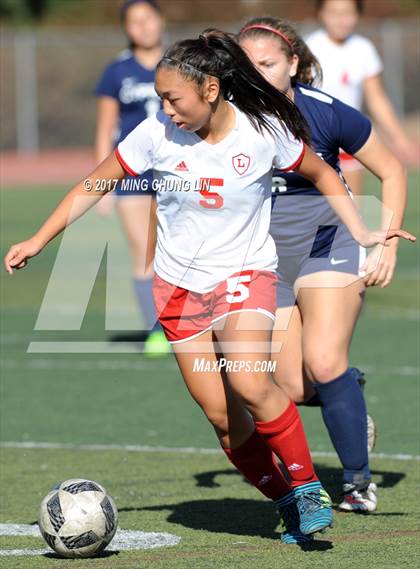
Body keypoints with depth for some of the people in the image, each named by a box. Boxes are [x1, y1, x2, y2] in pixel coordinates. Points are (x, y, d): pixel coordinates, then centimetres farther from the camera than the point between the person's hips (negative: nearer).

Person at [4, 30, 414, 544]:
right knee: (221, 416, -1)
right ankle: (287, 504, 14)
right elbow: (95, 185, 2)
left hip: (245, 274, -3)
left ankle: (307, 488, -11)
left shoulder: (264, 131, -12)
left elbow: (321, 174, 6)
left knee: (250, 384, -27)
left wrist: (362, 233, 1)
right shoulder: (156, 134, -9)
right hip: (179, 285, 3)